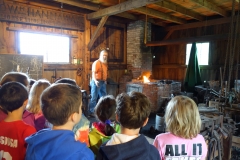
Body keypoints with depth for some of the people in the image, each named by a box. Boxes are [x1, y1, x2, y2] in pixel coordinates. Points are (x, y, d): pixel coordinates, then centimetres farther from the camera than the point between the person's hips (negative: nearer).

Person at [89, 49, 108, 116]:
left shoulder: (105, 63, 13)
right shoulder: (96, 63, -13)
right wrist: (95, 81, -36)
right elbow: (93, 73, -22)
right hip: (97, 82, -9)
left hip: (103, 82, 9)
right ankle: (91, 112, 4)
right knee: (94, 98, -4)